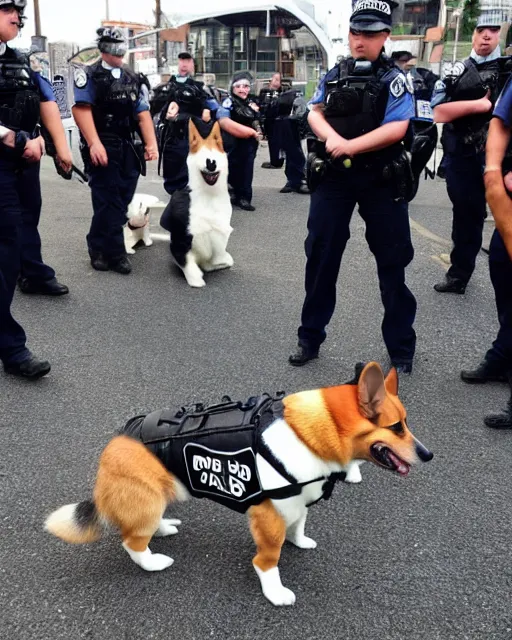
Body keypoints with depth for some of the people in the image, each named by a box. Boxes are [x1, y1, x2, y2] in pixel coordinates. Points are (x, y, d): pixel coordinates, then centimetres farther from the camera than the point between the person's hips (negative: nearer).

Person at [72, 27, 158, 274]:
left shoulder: (133, 78, 17)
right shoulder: (89, 75, -1)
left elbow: (142, 113, 14)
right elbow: (81, 109, -14)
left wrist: (151, 142, 1)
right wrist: (94, 143, -26)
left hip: (129, 148, 6)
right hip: (102, 148, -6)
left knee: (122, 200, 8)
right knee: (109, 202, -5)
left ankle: (99, 246, 23)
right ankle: (115, 254, 3)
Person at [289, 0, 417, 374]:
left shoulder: (394, 78, -3)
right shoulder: (334, 75, 10)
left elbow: (396, 129, -15)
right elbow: (315, 112, 5)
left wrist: (351, 146, -21)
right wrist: (331, 137, -15)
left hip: (382, 181, -3)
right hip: (334, 177, 4)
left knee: (392, 262, 5)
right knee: (321, 257, 6)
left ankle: (401, 347, 18)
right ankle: (310, 338, 20)